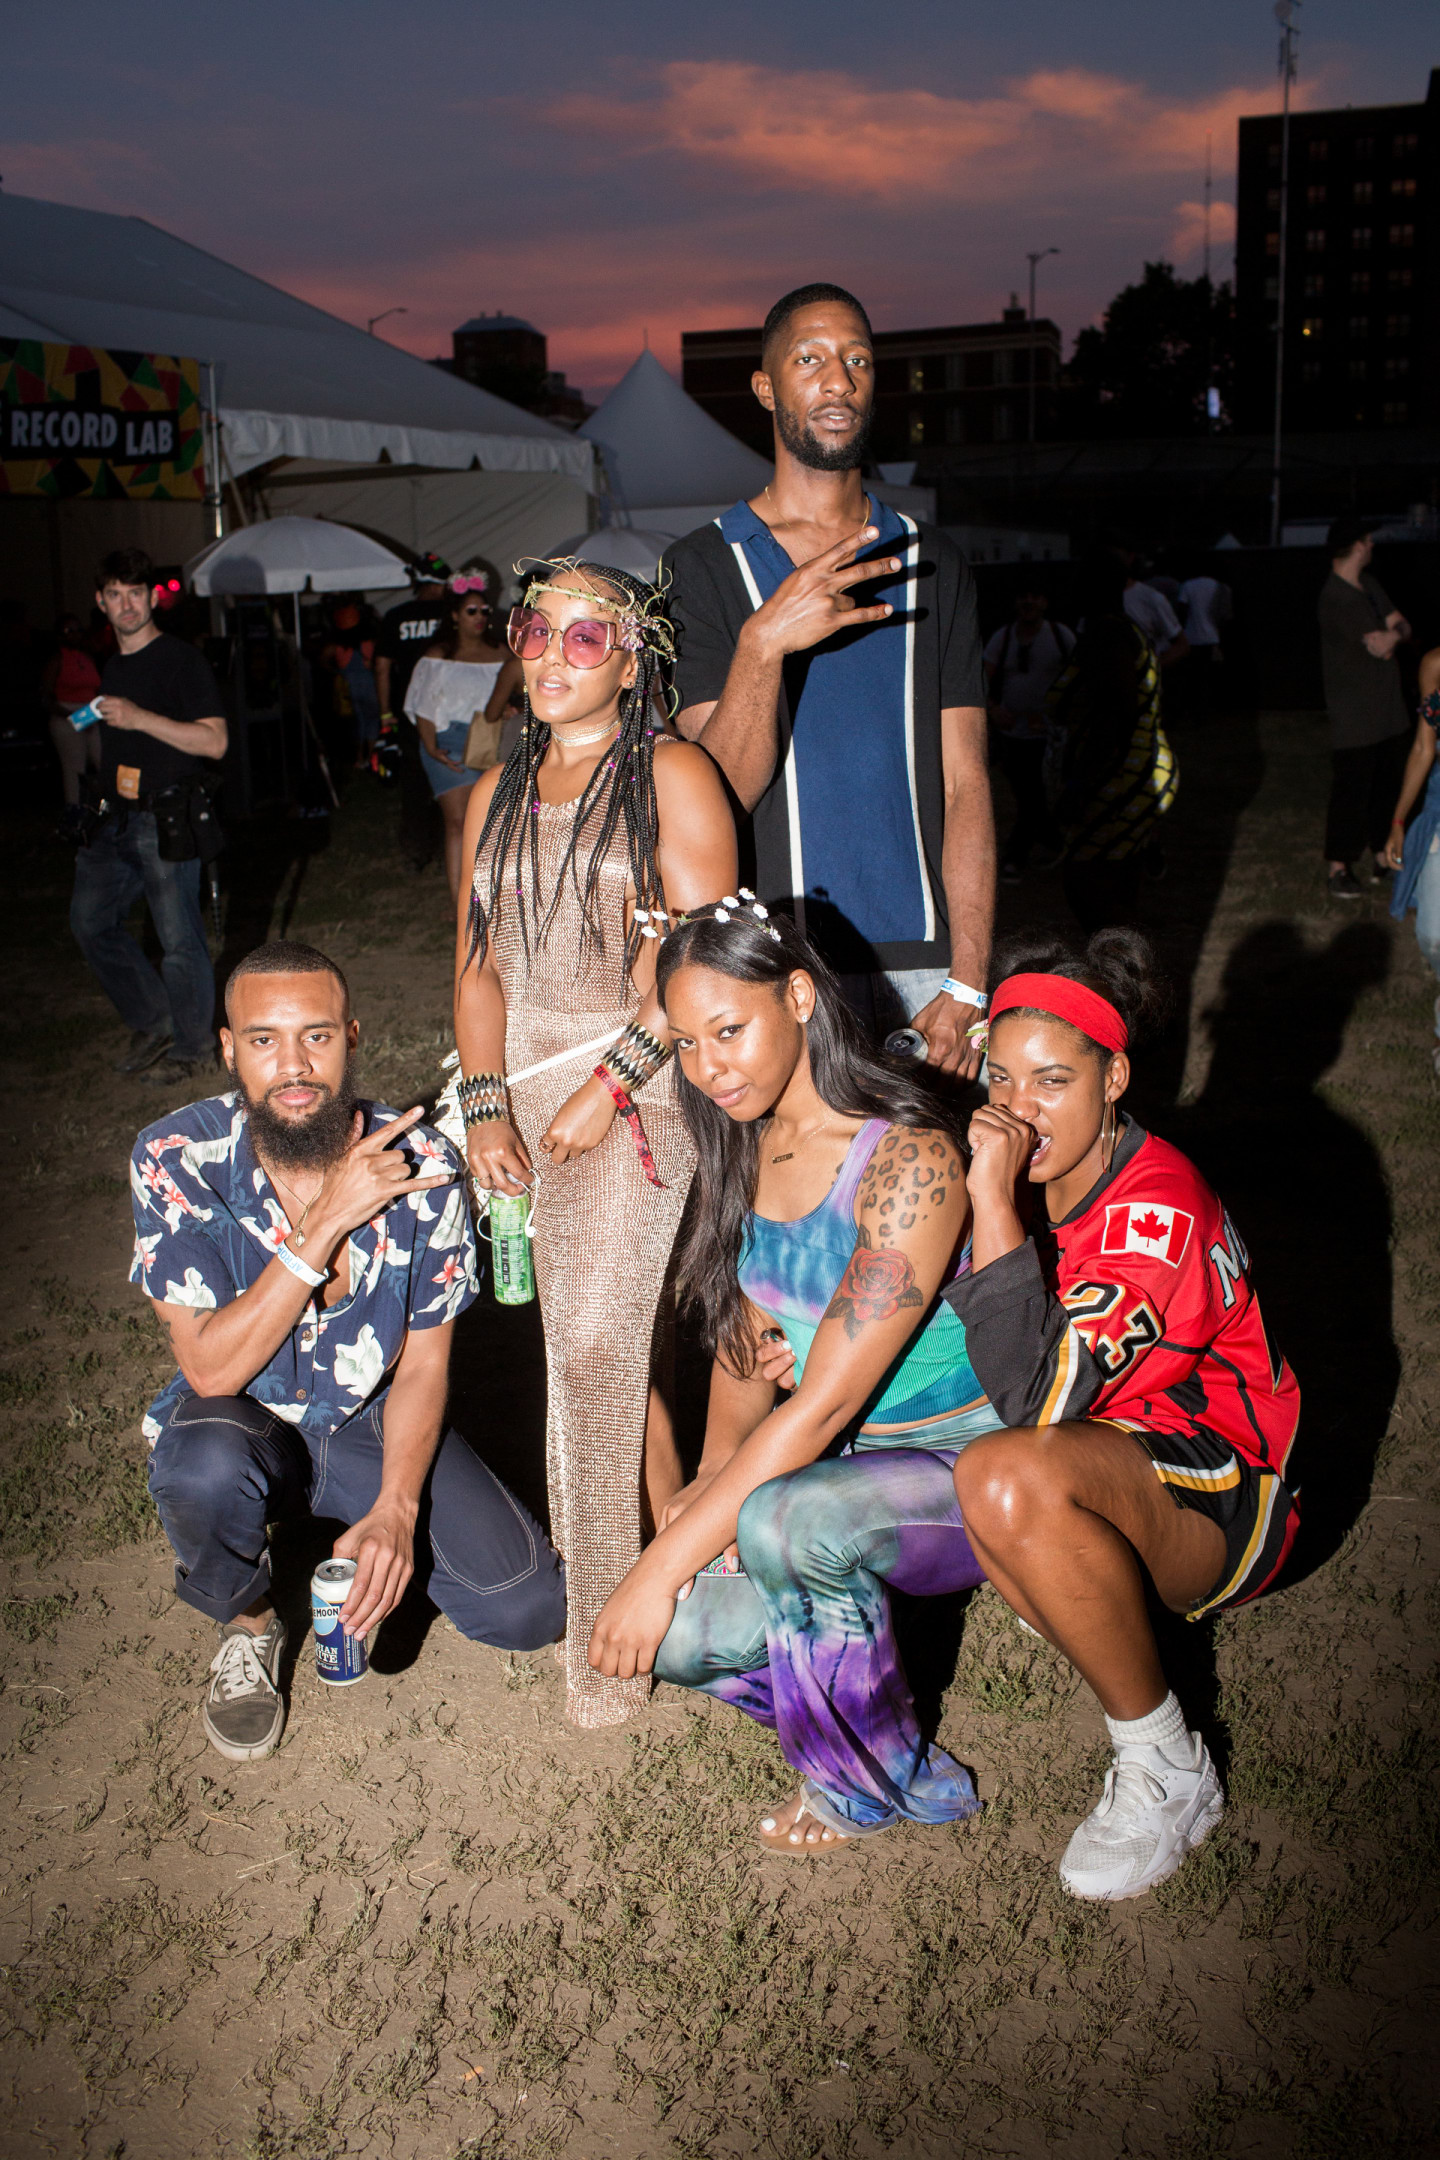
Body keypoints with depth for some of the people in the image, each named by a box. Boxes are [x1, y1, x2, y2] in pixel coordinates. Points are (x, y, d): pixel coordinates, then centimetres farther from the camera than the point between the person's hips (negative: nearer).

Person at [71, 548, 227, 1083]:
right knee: (90, 920, 11)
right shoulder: (112, 668, 16)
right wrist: (101, 799, 21)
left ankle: (192, 1047, 12)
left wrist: (140, 718, -23)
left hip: (165, 821, -8)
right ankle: (152, 1023, 25)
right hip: (115, 818, 8)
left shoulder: (181, 660, -8)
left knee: (178, 939, -3)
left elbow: (214, 741, -17)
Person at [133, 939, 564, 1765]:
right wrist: (326, 1226, -33)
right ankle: (249, 1627, -2)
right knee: (205, 1470, -38)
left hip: (374, 1420, 1)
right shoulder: (175, 1160, -21)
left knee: (531, 1612, -14)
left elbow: (424, 1363, -10)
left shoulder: (421, 1165, -18)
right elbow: (212, 1368, -25)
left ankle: (374, 1540, 18)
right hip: (240, 1421, -1)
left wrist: (396, 1509, -25)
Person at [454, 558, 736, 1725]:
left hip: (646, 1092, -6)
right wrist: (487, 1104, 4)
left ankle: (610, 1635, -3)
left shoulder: (670, 774, -2)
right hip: (535, 1095, 6)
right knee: (600, 1350, 8)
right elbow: (479, 967, 17)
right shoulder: (498, 795, 17)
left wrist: (609, 1084, -15)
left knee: (598, 1343, -16)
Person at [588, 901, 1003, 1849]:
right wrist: (714, 1475, -5)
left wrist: (663, 1564, -24)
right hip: (836, 1462, 7)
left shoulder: (909, 1158, -24)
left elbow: (821, 1406, -26)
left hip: (961, 1468, -6)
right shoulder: (749, 1146, 1)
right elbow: (747, 1335, 12)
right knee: (678, 1635, -16)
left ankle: (878, 1782, -8)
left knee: (787, 1521, -35)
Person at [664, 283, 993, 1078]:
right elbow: (717, 795, -7)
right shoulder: (703, 566, 2)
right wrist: (765, 641, -23)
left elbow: (965, 784, 4)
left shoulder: (934, 564, 11)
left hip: (921, 959, 2)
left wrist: (968, 983, -6)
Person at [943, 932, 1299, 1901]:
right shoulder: (1021, 1179, -3)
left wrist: (996, 1208, -37)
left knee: (1010, 1478, -37)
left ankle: (1168, 1769, -16)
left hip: (1222, 1494, -7)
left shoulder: (1159, 1212, -24)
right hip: (1096, 1465, 7)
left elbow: (1039, 1401, -34)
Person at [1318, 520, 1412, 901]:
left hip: (1387, 710, 9)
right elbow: (1379, 648, -22)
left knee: (1387, 784, 15)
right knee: (1351, 790, -5)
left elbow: (1402, 626, 7)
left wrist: (1393, 634, -16)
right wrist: (1395, 631, -1)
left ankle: (1383, 854, 26)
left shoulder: (1369, 585, 10)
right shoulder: (1335, 599, -20)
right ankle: (1338, 867, 3)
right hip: (1354, 718, -9)